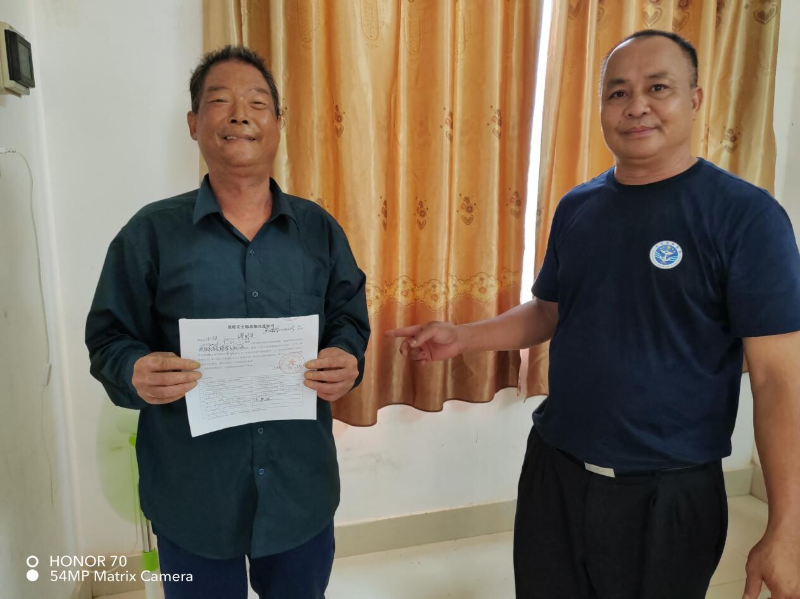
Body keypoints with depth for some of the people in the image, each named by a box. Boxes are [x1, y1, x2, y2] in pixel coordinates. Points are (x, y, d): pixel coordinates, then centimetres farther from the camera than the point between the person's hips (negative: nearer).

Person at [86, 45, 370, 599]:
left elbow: (350, 315, 7)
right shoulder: (152, 232, -5)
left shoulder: (318, 228, 1)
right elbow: (109, 337, -1)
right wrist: (134, 372, -22)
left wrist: (348, 357, -14)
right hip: (191, 492, -1)